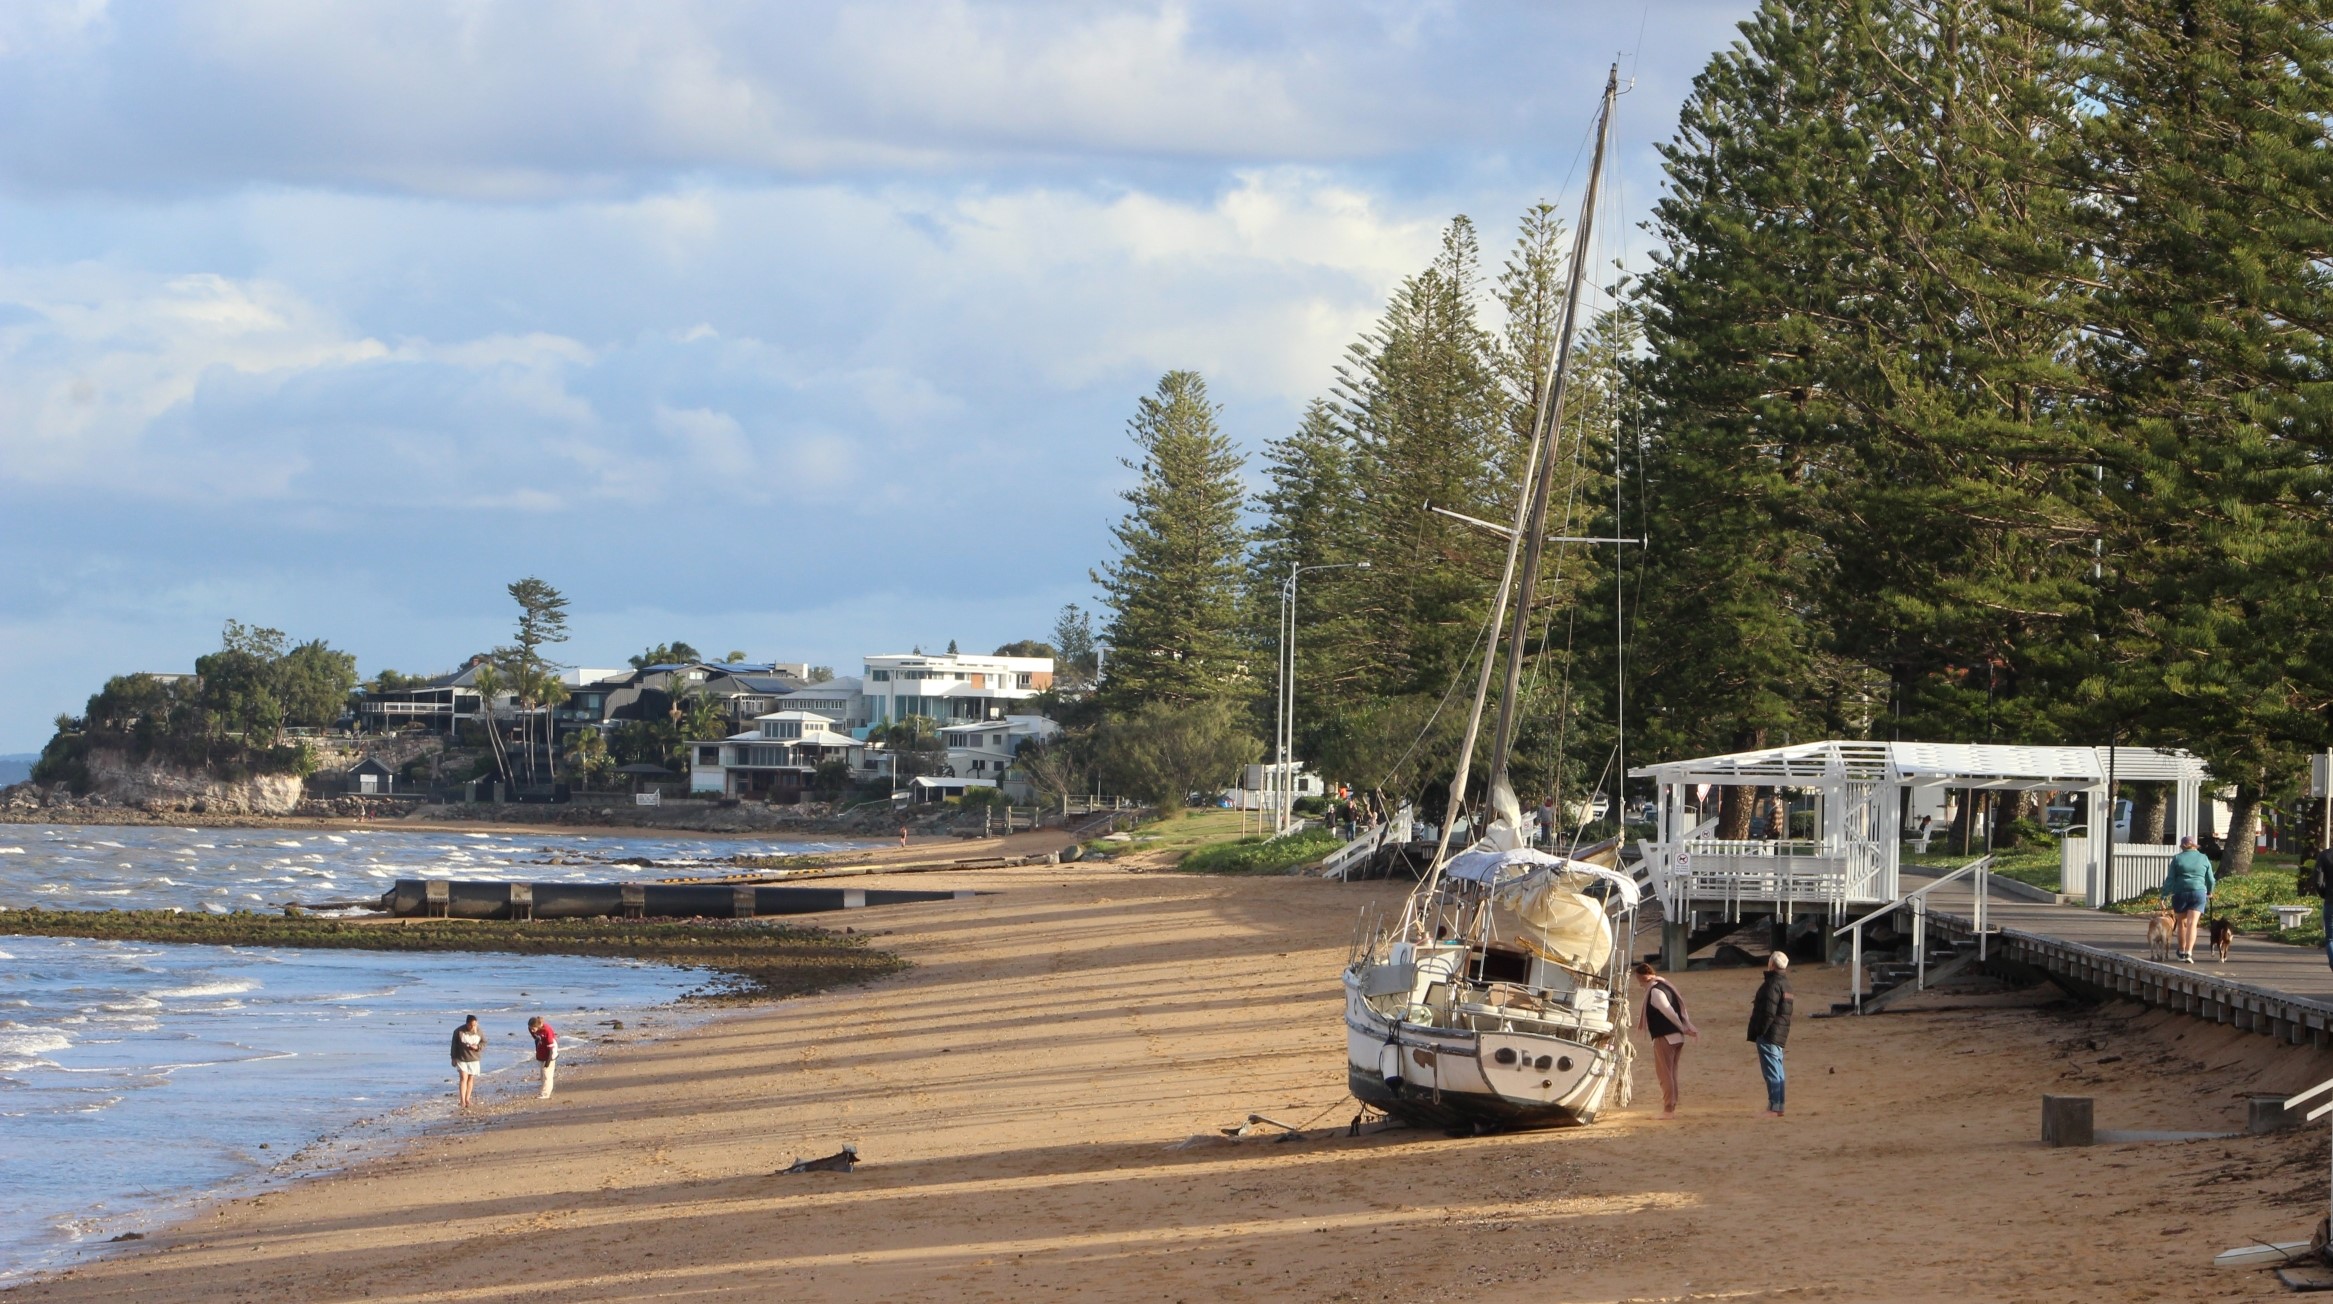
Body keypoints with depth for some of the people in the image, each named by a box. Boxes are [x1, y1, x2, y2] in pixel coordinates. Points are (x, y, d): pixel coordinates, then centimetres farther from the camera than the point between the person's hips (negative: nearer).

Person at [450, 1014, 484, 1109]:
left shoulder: (479, 1031, -4)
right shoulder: (459, 1031, -11)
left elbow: (484, 1043, 5)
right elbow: (454, 1045, -3)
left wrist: (477, 1047, -16)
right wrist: (454, 1058, -2)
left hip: (474, 1059, 3)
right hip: (461, 1059, -3)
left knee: (471, 1078, 11)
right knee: (463, 1078, -13)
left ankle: (467, 1099, 24)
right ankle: (462, 1101, -15)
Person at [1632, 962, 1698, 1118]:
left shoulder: (1654, 991, -13)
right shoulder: (1666, 986, 16)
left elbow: (1669, 1012, -19)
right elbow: (1681, 1009, 14)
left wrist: (1683, 1028, -9)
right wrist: (1689, 1028, 7)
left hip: (1664, 1038, -9)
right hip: (1677, 1037, 9)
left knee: (1664, 1074, -6)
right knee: (1671, 1074, 14)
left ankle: (1668, 1109, -7)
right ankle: (1671, 1107, 17)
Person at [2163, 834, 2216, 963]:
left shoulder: (2177, 859, 2)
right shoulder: (2204, 858, 7)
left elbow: (2170, 879, -2)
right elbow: (2210, 880, 12)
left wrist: (2165, 895, 0)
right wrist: (2209, 892, 30)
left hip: (2180, 893, 0)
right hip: (2199, 893, 0)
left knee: (2182, 923, 15)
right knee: (2192, 923, -7)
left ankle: (2182, 952, 25)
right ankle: (2189, 952, -21)